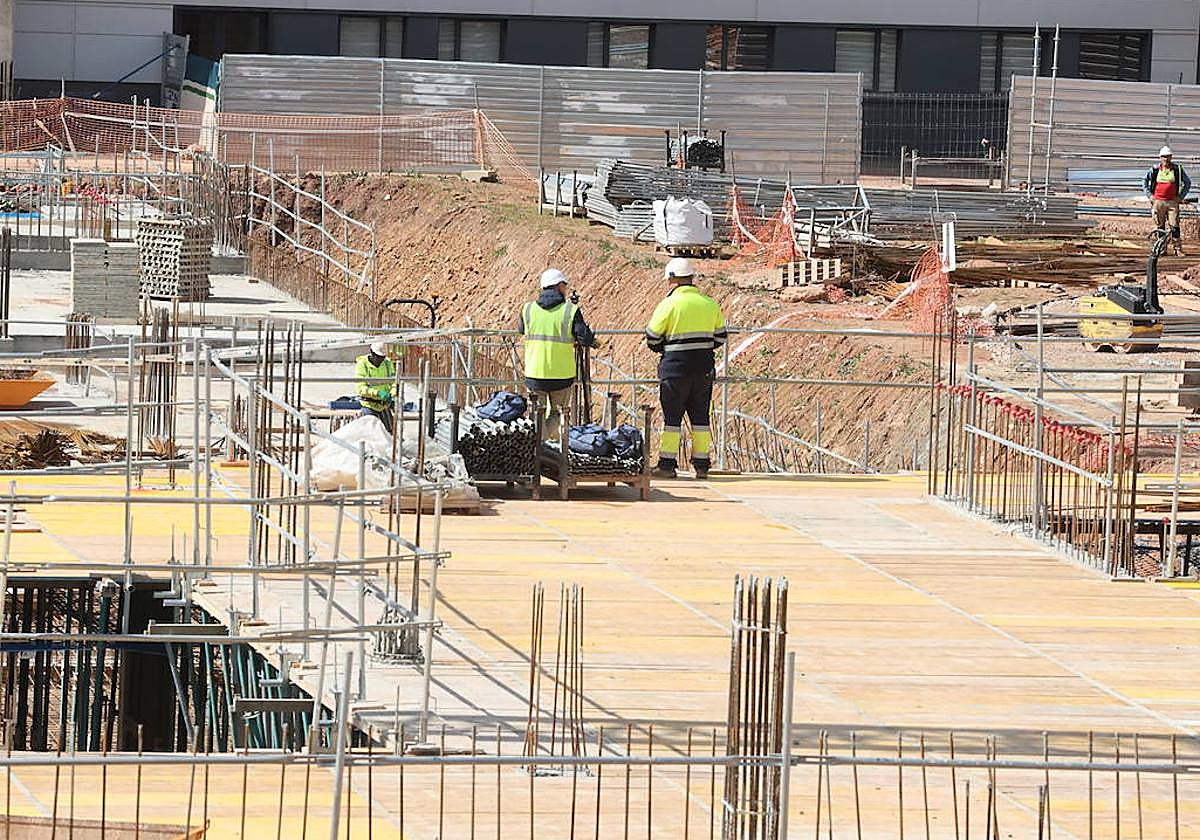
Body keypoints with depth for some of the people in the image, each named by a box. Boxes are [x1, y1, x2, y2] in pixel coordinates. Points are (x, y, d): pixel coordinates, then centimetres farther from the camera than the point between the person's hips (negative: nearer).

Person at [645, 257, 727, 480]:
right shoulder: (710, 304, 6)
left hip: (675, 366, -4)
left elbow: (652, 339, -4)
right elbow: (720, 337, 12)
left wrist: (664, 350, 16)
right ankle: (701, 465, 10)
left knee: (672, 416, 2)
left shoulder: (669, 304, -8)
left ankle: (667, 463, 2)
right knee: (700, 416, 10)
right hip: (704, 367, 4)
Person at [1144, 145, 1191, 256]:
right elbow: (1145, 182, 15)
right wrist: (1149, 195, 5)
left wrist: (1181, 196, 4)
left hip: (1172, 202, -1)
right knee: (1160, 226, 6)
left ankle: (1178, 249, -5)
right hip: (1158, 201, 1)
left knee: (1174, 226, -7)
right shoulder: (1155, 170, 2)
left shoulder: (1177, 169, 1)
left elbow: (1187, 182, 12)